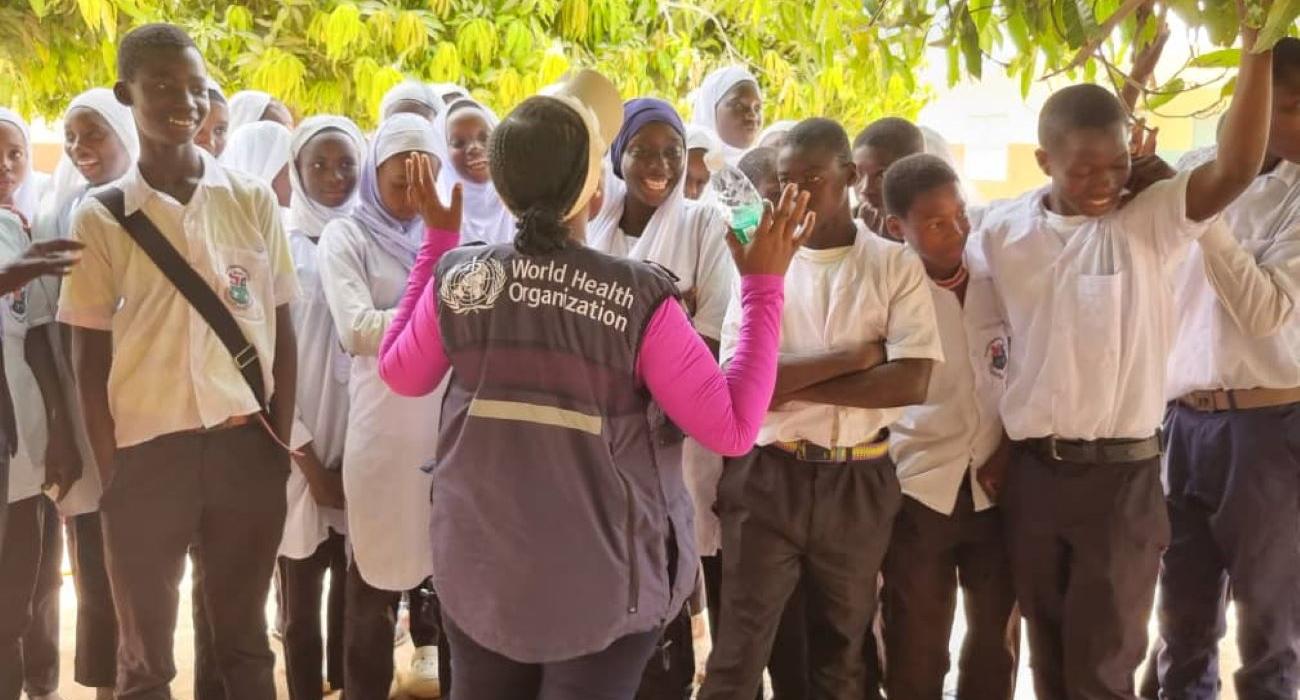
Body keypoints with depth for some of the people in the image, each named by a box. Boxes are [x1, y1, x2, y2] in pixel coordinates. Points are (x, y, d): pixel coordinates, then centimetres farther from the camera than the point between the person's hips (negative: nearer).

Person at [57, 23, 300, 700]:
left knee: (244, 639, 13)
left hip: (245, 443, 1)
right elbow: (89, 351, 2)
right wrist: (108, 465, -2)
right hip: (146, 450, -1)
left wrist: (283, 438, 3)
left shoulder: (254, 200, 3)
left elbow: (281, 328, 7)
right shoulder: (101, 216, 0)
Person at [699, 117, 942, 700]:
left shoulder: (896, 264, 0)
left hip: (858, 484, 0)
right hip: (766, 478, 0)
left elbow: (910, 383, -13)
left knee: (841, 653, 15)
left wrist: (792, 382, -13)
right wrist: (858, 353, -15)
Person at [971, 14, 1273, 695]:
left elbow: (1235, 170, -24)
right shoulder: (1002, 228, 1)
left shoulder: (1149, 220, -6)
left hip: (1120, 474, -3)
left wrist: (1257, 46, -30)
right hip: (1030, 472, 3)